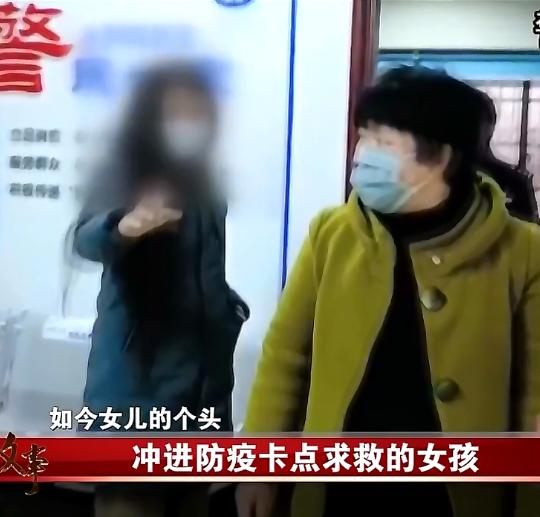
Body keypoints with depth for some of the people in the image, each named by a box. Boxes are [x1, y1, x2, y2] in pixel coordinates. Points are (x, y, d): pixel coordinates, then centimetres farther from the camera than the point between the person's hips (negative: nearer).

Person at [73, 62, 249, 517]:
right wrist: (123, 226, -49)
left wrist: (231, 308, 2)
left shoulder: (205, 187, 9)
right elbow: (87, 238, -30)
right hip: (138, 380, -6)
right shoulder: (126, 175, -9)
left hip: (200, 380, 6)